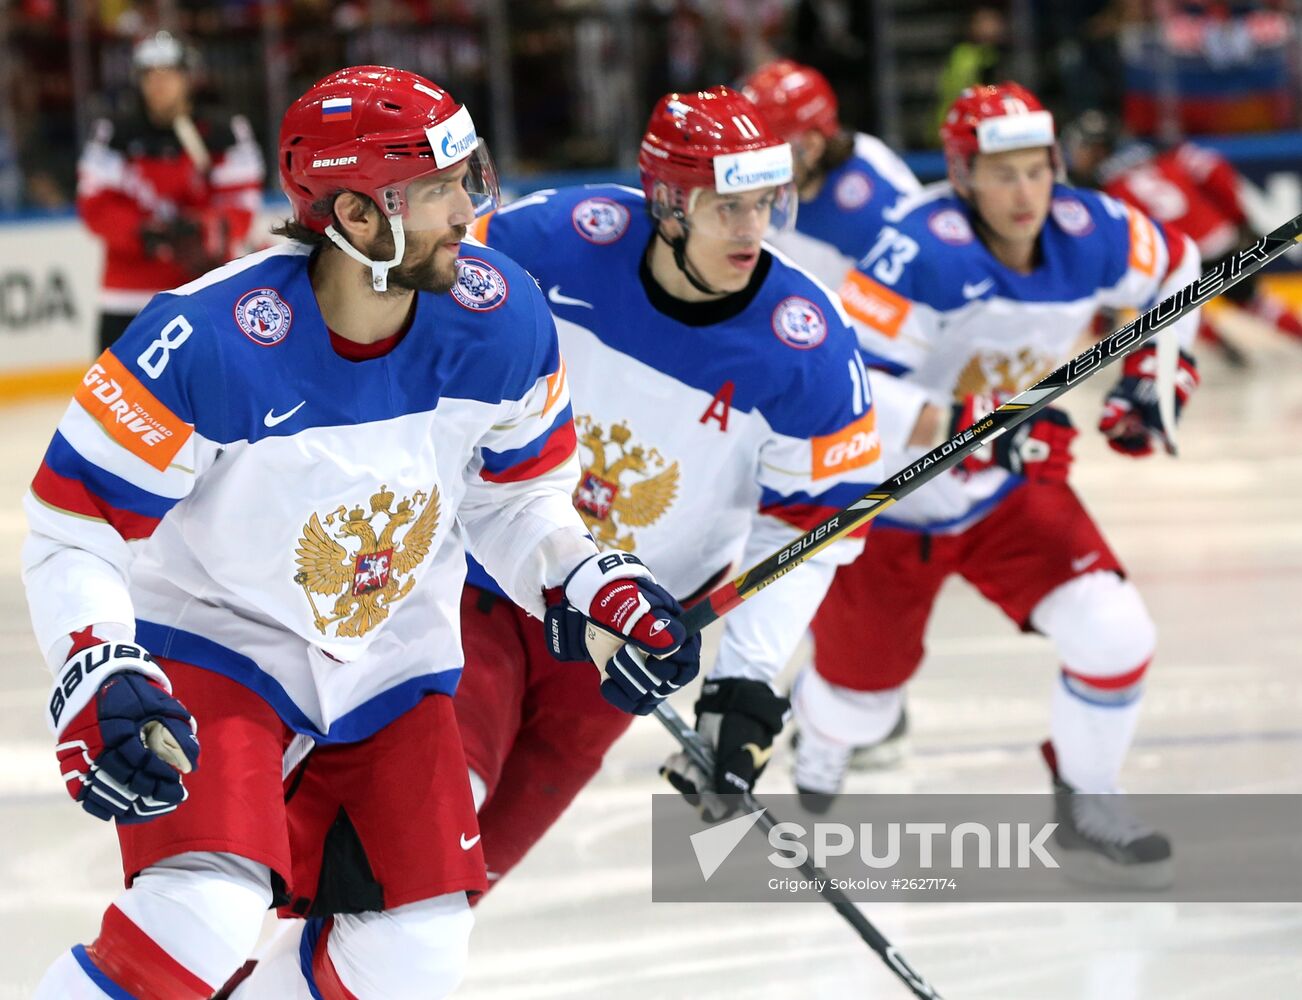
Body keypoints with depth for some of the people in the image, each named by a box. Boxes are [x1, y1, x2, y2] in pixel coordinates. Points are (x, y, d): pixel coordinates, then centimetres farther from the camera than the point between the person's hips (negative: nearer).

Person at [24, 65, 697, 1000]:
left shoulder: (498, 319, -14)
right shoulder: (207, 343, -30)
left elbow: (515, 489, 6)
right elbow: (74, 527, -22)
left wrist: (598, 584, -9)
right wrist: (97, 677, -34)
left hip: (390, 667, 6)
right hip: (211, 646, -5)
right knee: (208, 916, -27)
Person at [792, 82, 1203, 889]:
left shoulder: (1089, 233, -14)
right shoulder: (920, 253, -32)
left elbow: (1176, 265, 10)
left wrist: (1155, 372, 3)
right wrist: (960, 427, -45)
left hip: (1009, 490, 4)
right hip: (884, 504, -4)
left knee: (1115, 636, -13)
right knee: (860, 703, 14)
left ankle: (1086, 809, 11)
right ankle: (811, 726, 52)